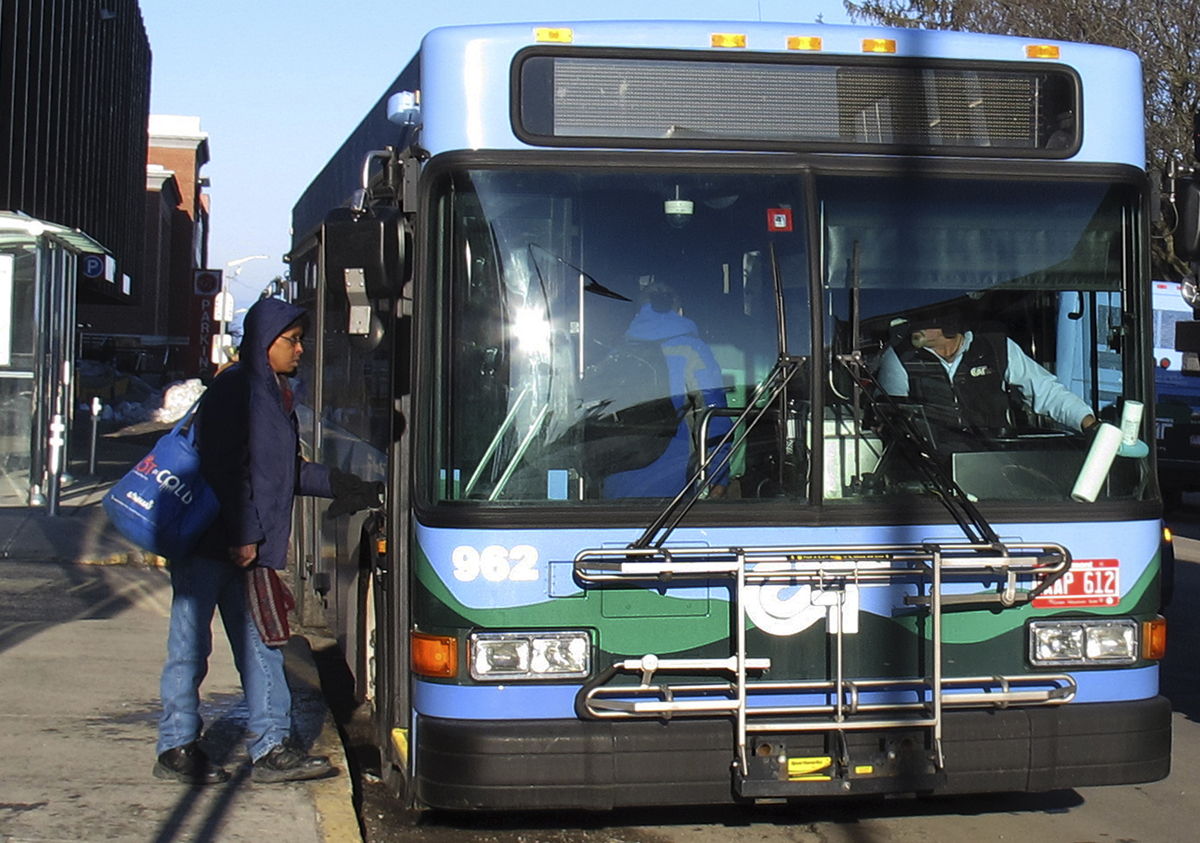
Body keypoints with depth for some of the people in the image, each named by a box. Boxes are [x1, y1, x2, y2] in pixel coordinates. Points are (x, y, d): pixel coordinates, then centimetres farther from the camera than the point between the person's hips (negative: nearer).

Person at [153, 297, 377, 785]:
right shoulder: (235, 390, -12)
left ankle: (272, 748, 9)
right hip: (209, 543, -9)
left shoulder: (273, 394, 16)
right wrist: (243, 535, -20)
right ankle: (176, 749, 7)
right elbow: (225, 468, -19)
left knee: (260, 644, 7)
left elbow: (285, 472, 23)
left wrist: (337, 485, 18)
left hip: (247, 547, 9)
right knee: (190, 644, -1)